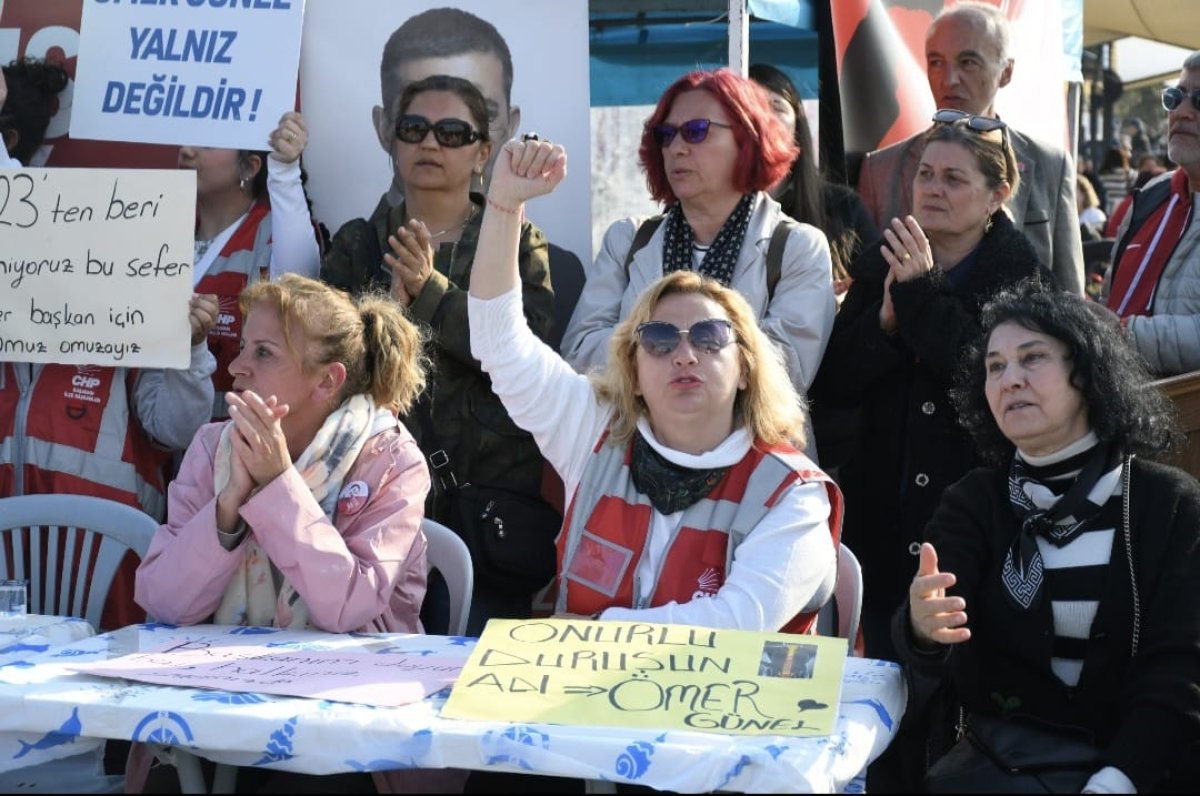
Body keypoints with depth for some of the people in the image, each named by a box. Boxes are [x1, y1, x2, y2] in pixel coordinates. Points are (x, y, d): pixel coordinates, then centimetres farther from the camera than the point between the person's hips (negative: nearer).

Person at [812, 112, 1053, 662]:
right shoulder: (882, 269, 8)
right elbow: (831, 386, 1)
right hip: (886, 525, 4)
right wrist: (883, 321, -16)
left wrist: (924, 296, -19)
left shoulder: (1018, 275, -5)